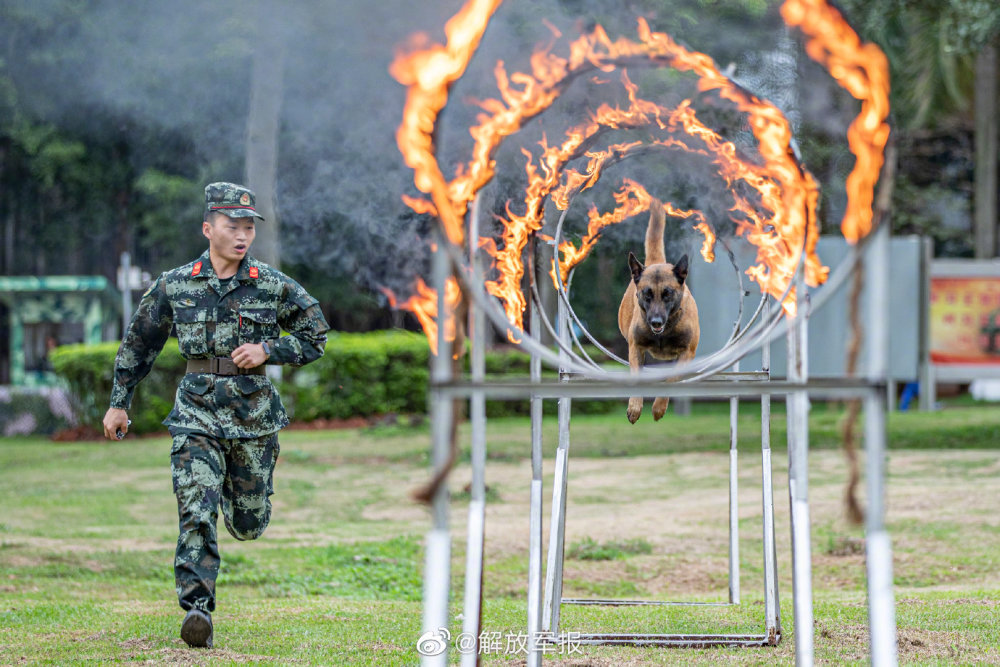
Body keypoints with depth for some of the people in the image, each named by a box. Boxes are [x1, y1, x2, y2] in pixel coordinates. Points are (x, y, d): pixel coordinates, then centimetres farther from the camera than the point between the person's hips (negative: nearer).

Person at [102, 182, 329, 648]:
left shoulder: (273, 286, -1)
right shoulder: (174, 286, 0)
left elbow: (315, 338, 7)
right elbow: (139, 343, 13)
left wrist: (267, 351, -10)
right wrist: (119, 403, 14)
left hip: (254, 417, 1)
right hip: (197, 414, -1)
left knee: (249, 524, 12)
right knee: (196, 513, -17)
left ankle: (237, 487, 48)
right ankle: (197, 611, -16)